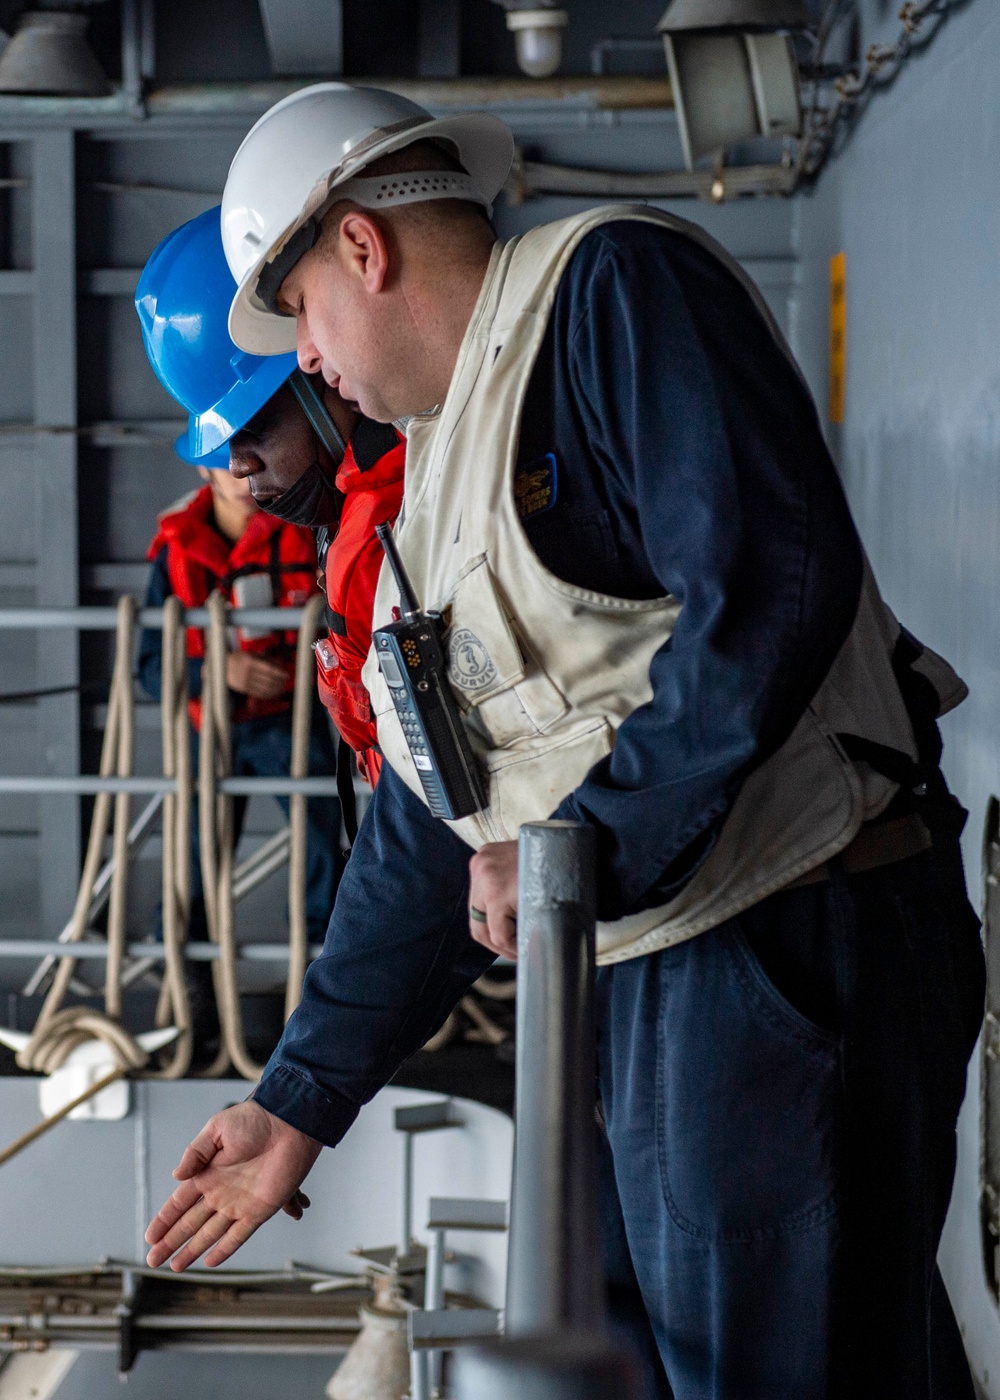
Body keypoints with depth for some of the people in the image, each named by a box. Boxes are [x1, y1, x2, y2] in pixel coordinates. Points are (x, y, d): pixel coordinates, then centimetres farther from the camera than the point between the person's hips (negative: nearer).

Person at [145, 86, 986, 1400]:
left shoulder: (616, 284, -8)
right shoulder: (440, 477, 20)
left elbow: (778, 580, -23)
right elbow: (423, 830, 22)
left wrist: (592, 838, -20)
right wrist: (301, 1102, 21)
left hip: (796, 943, -9)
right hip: (632, 976, 10)